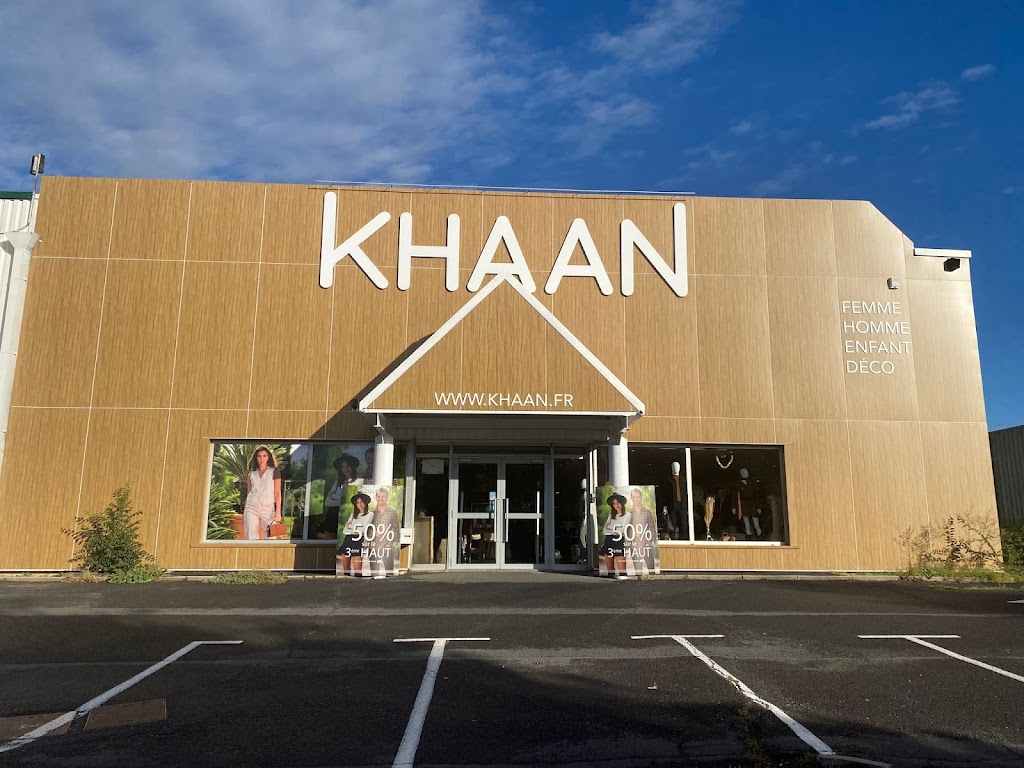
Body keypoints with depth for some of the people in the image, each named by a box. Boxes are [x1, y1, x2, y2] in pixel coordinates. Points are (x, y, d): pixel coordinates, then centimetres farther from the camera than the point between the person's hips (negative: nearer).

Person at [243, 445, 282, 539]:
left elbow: (277, 492, 0)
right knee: (251, 537, -6)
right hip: (251, 508, 2)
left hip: (268, 509, -2)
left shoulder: (274, 471, 5)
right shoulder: (252, 474, 14)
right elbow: (248, 494, 16)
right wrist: (244, 515, 13)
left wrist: (278, 512, -9)